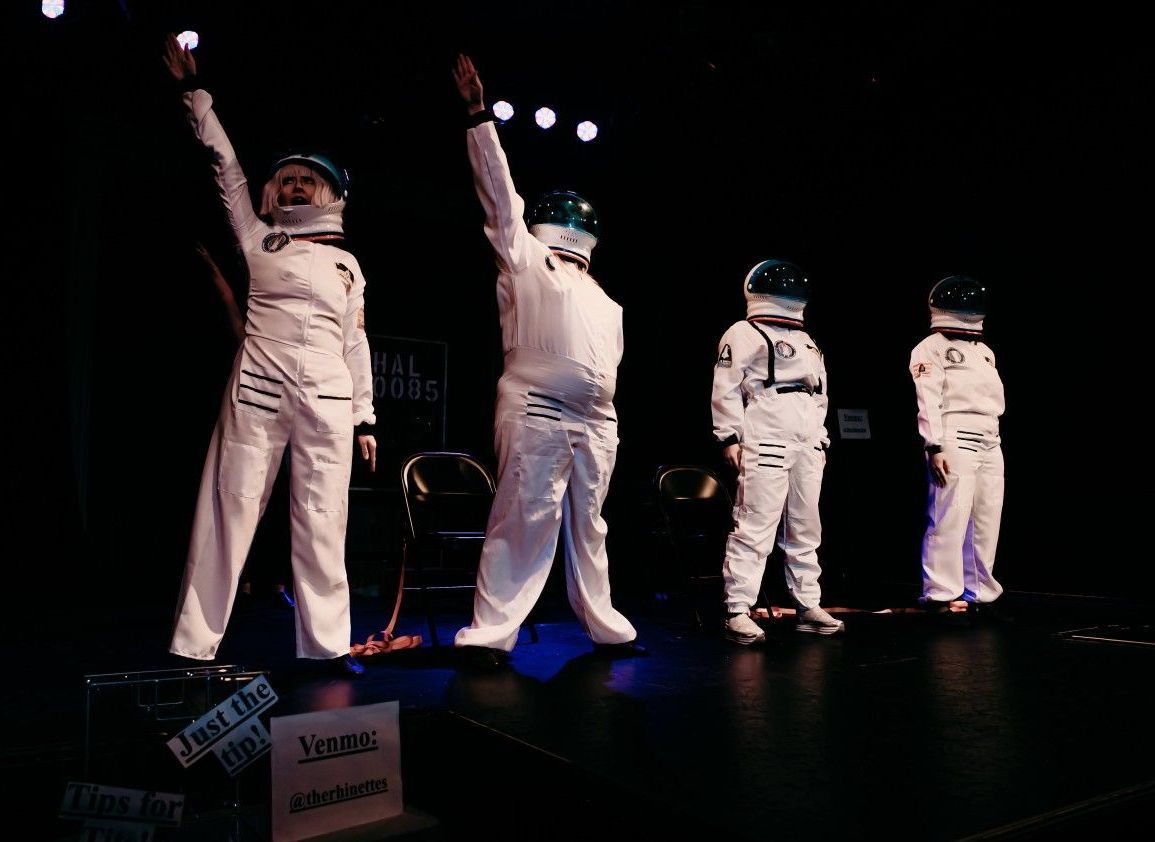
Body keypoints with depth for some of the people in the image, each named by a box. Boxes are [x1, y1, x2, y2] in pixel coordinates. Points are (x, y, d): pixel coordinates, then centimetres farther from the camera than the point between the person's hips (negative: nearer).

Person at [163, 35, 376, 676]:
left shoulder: (347, 263, 18)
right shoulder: (257, 239, 14)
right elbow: (225, 164, 13)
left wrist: (364, 418, 11)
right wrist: (194, 91, 12)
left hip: (328, 396, 2)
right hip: (257, 387, -1)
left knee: (323, 518, 1)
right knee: (230, 508, -2)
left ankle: (326, 642, 9)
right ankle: (193, 646, 5)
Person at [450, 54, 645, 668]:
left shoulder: (601, 298, 26)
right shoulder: (524, 257, 10)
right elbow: (500, 190, 3)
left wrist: (606, 414, 16)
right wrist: (479, 116, -1)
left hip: (595, 423, 6)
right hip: (537, 413, -6)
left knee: (589, 525, 12)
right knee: (523, 519, -10)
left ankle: (606, 627, 21)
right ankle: (490, 633, -5)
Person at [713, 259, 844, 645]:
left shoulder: (807, 341, 25)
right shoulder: (744, 334, 1)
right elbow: (726, 391, -6)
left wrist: (821, 441, 20)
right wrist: (730, 438, -12)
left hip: (806, 448, 8)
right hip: (765, 446, -8)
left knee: (805, 529, 10)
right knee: (755, 528, -11)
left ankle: (809, 606, 18)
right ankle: (737, 611, -8)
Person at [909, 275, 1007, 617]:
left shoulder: (984, 351, 23)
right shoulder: (931, 348, -1)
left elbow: (995, 399, 24)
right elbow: (928, 401, -11)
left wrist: (995, 443, 18)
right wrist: (934, 447, -19)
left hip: (990, 445, 8)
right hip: (954, 444, -8)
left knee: (986, 523, 8)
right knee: (949, 521, -10)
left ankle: (980, 593, 17)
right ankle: (939, 595, -4)